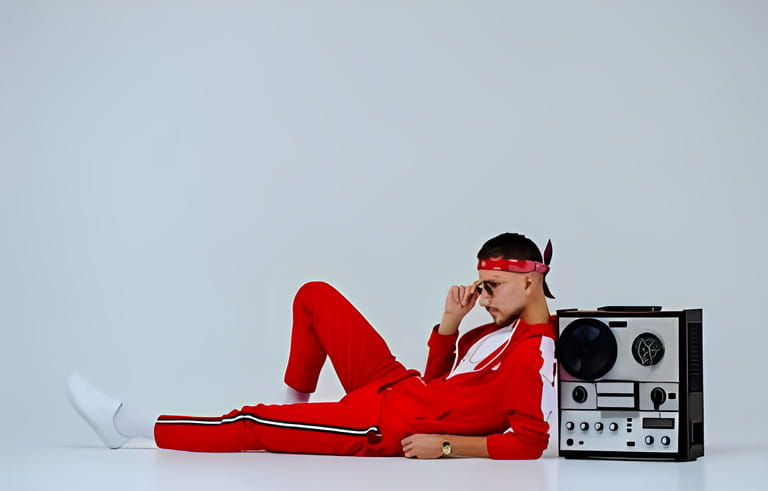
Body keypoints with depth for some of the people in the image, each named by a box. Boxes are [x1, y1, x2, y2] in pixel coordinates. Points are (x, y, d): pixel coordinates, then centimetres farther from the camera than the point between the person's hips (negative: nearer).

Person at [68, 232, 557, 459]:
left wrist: (446, 445, -24)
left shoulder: (535, 355, -18)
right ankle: (296, 406, 21)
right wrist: (450, 323, 0)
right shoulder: (505, 326, 9)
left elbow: (530, 442, -24)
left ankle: (128, 425, 4)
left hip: (386, 429, -9)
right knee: (315, 296, 10)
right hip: (395, 385, 9)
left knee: (250, 425, -7)